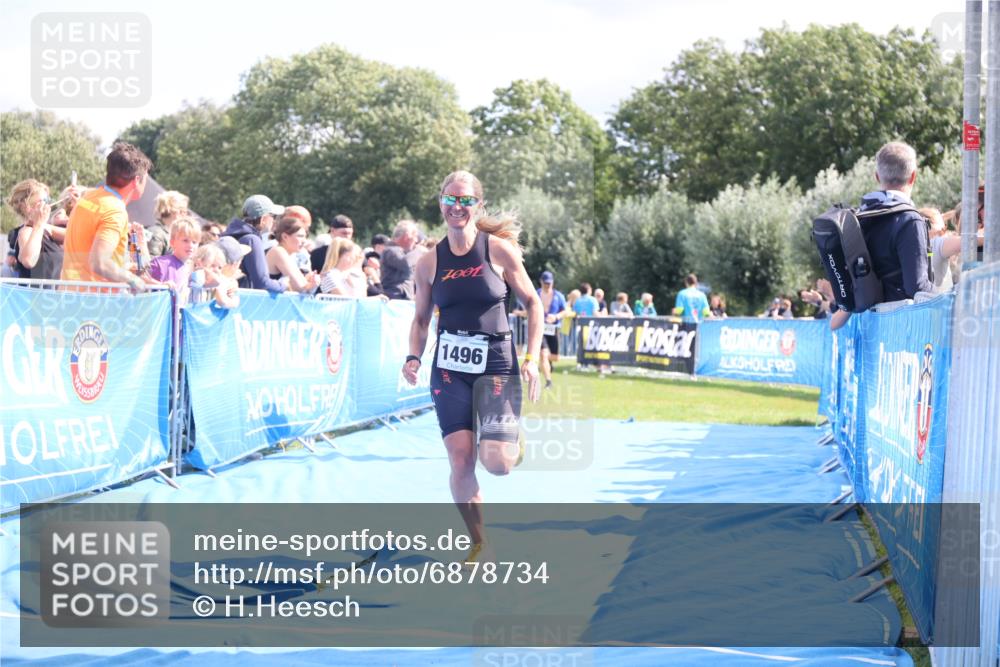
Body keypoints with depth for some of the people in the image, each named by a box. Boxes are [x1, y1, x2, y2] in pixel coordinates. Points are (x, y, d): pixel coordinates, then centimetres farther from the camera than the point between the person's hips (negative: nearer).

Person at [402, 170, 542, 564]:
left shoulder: (499, 250, -5)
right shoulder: (429, 262, 2)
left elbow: (532, 303, 2)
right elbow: (421, 318, 12)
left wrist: (532, 359, -5)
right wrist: (414, 358, -5)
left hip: (496, 367, -2)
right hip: (449, 369, 2)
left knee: (495, 462, -14)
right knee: (460, 461, -6)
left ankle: (515, 440, 24)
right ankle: (479, 543, 12)